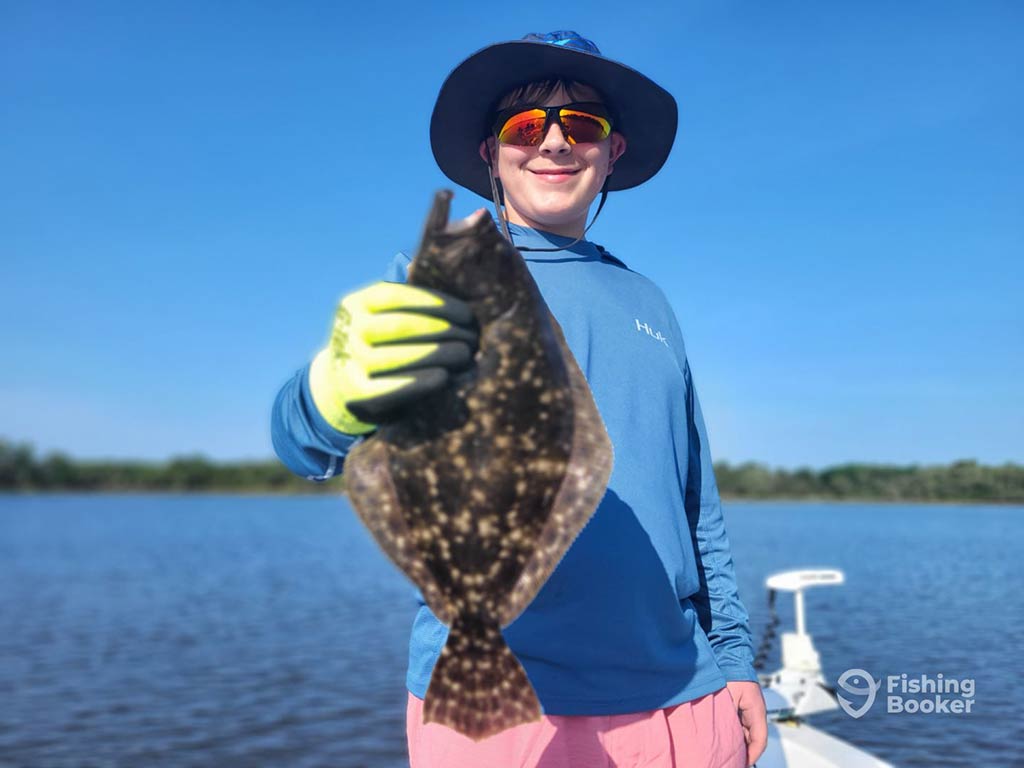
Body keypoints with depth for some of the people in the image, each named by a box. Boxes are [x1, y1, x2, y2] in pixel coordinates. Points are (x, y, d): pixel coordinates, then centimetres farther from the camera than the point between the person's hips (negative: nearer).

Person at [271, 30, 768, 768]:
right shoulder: (441, 276, -2)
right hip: (496, 703, -4)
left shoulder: (647, 302, 11)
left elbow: (698, 501, 15)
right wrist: (338, 397, -42)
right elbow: (302, 431, -20)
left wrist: (735, 656, 10)